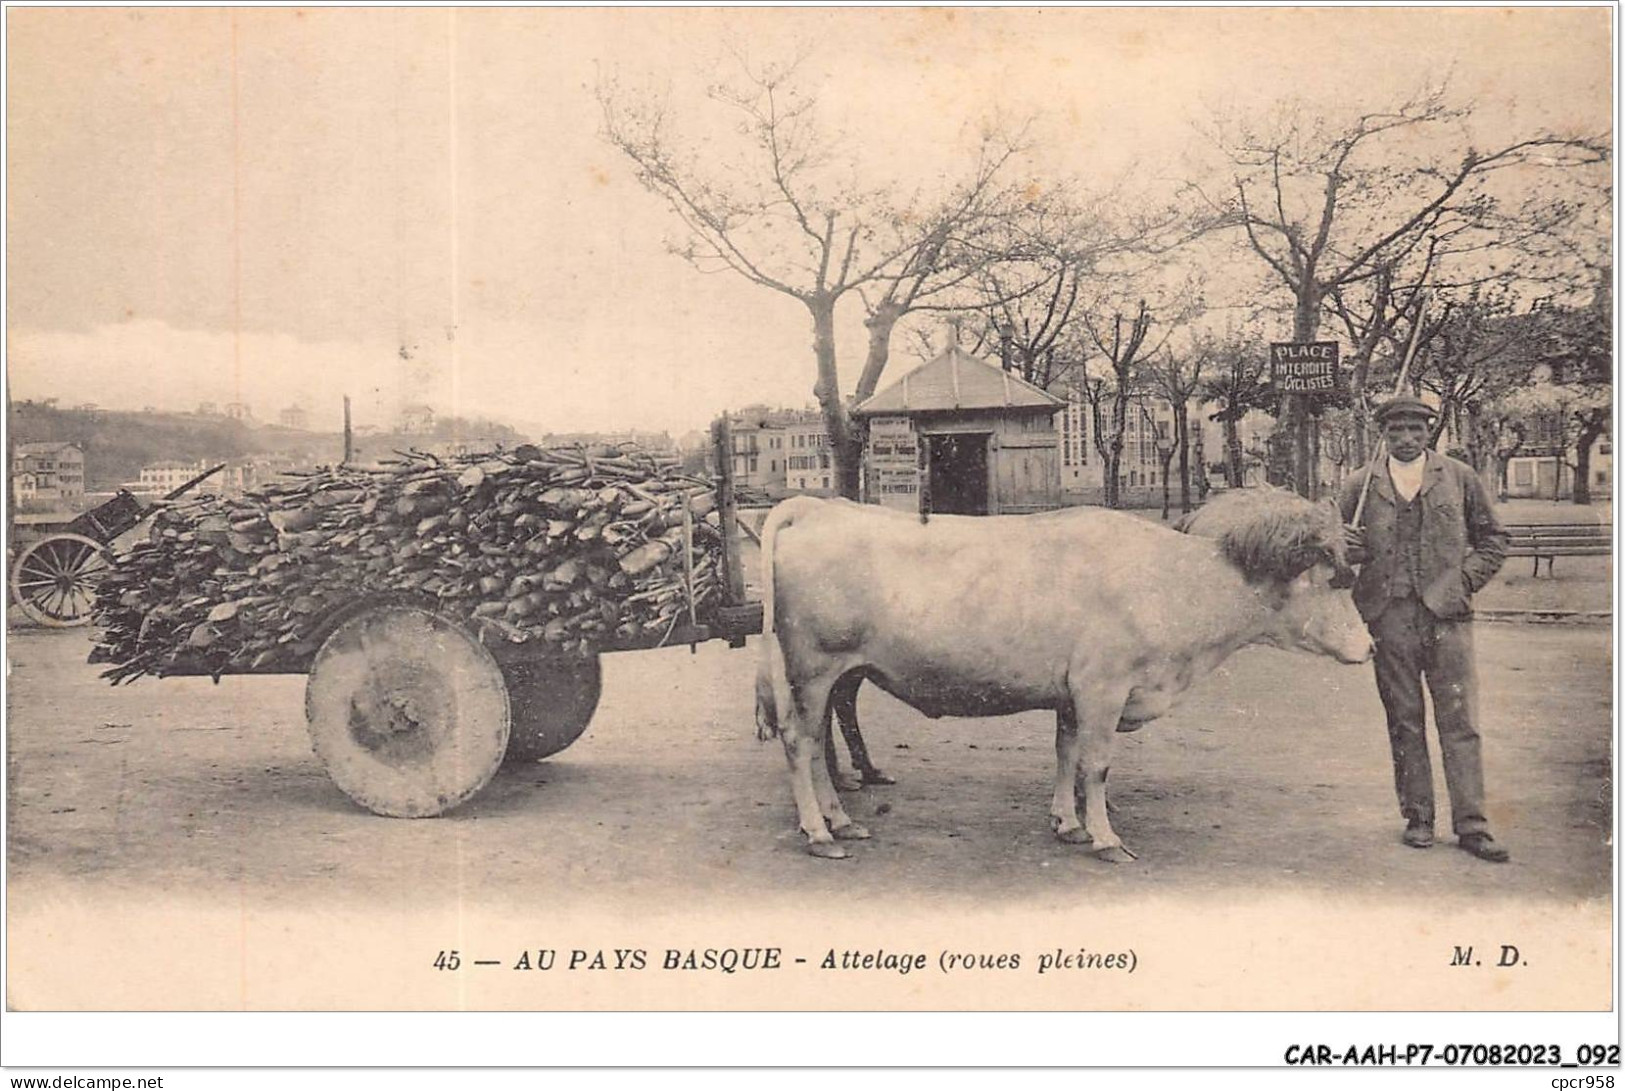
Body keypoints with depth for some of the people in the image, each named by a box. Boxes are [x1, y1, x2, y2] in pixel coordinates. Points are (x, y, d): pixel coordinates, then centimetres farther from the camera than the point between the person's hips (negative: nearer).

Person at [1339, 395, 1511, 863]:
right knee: (1404, 722, 7)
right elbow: (1337, 542, 15)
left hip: (1446, 614, -1)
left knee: (1459, 722, -2)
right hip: (1390, 617, 1)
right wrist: (1348, 549, -8)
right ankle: (1417, 817, 16)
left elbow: (1492, 539, 13)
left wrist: (1464, 582, 0)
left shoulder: (1460, 478, 7)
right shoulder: (1361, 485, 7)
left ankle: (1471, 825, 2)